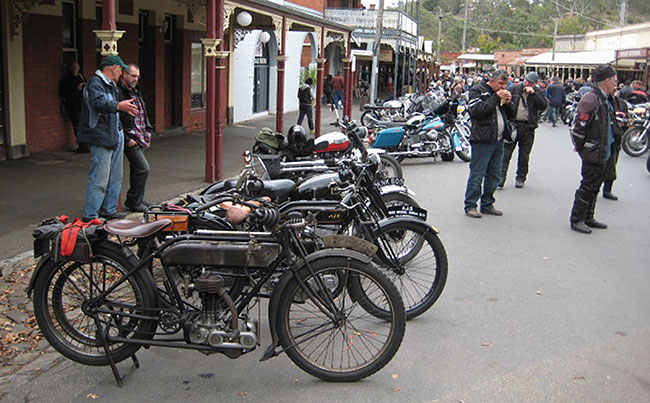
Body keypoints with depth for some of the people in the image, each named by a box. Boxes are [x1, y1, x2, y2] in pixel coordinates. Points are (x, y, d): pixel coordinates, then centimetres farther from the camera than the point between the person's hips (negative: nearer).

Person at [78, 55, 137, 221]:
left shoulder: (110, 85, 20)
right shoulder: (95, 82, -12)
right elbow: (98, 103, -30)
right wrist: (118, 106, -43)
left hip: (115, 136, 10)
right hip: (101, 138, -10)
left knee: (115, 177, 15)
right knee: (99, 179, -9)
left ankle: (109, 210, 26)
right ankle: (90, 215, -3)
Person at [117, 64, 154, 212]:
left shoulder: (135, 91, 17)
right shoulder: (118, 92, -13)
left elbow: (143, 113, 27)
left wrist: (148, 130, 16)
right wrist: (126, 139, -18)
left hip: (140, 138, 9)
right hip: (130, 138, -9)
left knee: (137, 169, 14)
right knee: (143, 168, -12)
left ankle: (136, 200, 23)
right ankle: (134, 201, -2)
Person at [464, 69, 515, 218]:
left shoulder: (501, 93, 18)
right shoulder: (477, 90, -4)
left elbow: (511, 115, 20)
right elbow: (476, 111, -20)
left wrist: (508, 102, 1)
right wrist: (495, 98, -18)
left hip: (498, 140, 8)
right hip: (483, 140, -8)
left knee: (494, 175, 12)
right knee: (477, 175, -5)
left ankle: (487, 204, 21)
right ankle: (470, 205, 3)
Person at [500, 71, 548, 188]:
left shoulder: (538, 92, 4)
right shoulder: (515, 89, 5)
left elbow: (544, 106, -9)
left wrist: (533, 93, -15)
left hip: (528, 127, 0)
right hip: (513, 125, 0)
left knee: (524, 155, 9)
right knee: (506, 152, -3)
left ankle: (520, 178, 20)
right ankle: (501, 176, 0)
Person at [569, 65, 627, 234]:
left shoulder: (608, 100, 9)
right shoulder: (590, 99, -19)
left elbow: (622, 109, 27)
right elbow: (578, 126, -20)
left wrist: (614, 97, 12)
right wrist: (579, 147, -12)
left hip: (605, 153, 9)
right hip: (593, 153, -9)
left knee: (594, 187, 17)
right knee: (588, 187, -1)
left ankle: (588, 218, 28)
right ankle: (576, 220, 10)